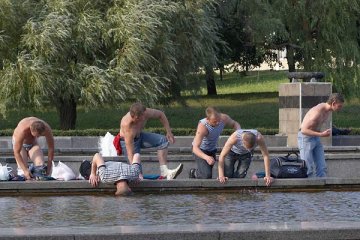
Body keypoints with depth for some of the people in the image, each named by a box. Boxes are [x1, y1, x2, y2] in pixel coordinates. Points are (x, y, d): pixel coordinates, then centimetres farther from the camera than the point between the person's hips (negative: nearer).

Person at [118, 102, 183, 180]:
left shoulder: (146, 113, -26)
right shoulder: (127, 125, -40)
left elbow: (161, 114, -1)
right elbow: (130, 152, -40)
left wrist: (169, 132, -4)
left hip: (139, 136, 6)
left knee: (163, 140, -14)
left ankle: (164, 172, -16)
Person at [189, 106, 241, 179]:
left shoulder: (223, 118, -24)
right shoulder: (202, 126, -39)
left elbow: (234, 124, 1)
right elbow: (195, 148, -44)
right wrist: (206, 157, -63)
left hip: (212, 150, 6)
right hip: (200, 150, -6)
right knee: (207, 175, -21)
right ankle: (194, 173, 12)